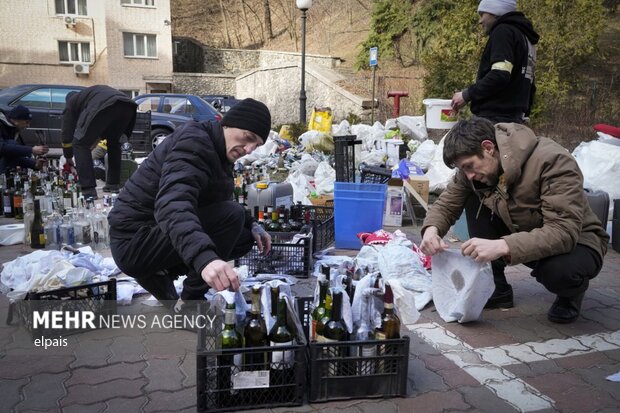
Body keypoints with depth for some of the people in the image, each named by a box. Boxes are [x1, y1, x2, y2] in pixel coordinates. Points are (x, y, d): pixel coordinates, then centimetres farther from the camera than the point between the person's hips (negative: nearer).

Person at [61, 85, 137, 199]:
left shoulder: (71, 102, 31)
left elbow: (67, 132, 31)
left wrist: (68, 158, 42)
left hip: (104, 107, -6)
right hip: (127, 105, 6)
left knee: (80, 145, 9)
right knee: (113, 142, 29)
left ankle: (88, 190, 1)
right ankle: (113, 184, 27)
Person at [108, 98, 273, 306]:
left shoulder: (216, 150, 9)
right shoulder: (194, 143, -22)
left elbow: (219, 202, 21)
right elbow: (173, 205, -40)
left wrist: (252, 225, 4)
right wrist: (205, 258, -56)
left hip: (153, 234, 10)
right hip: (134, 241, -10)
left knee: (245, 236, 9)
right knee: (231, 215, -23)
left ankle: (160, 273, 8)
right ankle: (190, 303, -11)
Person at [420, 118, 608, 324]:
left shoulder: (553, 161, -30)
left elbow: (564, 232, -38)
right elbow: (446, 204, -6)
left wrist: (503, 246, -51)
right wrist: (432, 229, -30)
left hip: (575, 241, -5)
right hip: (522, 234, 6)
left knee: (560, 270, -39)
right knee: (475, 201, -18)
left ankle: (571, 293, 0)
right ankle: (496, 288, -2)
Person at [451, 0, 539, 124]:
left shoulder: (503, 31, -5)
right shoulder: (525, 37, 25)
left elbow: (500, 75, -20)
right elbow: (529, 86, 24)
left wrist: (467, 94, -11)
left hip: (494, 119, -10)